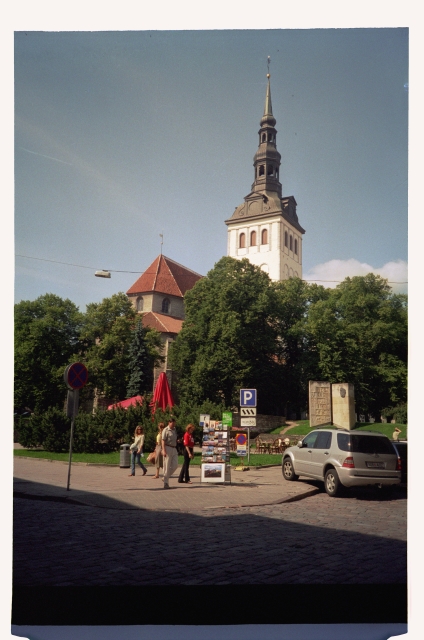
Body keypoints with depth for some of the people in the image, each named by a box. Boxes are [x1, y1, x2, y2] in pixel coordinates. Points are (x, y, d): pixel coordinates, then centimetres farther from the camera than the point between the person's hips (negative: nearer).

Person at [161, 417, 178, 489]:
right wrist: (164, 450, -20)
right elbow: (163, 441, -13)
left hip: (174, 449, 7)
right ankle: (166, 483, 4)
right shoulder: (166, 430, -8)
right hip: (168, 448, -7)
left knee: (175, 464, 1)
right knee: (167, 466, -2)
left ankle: (166, 477, 19)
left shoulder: (174, 430, 14)